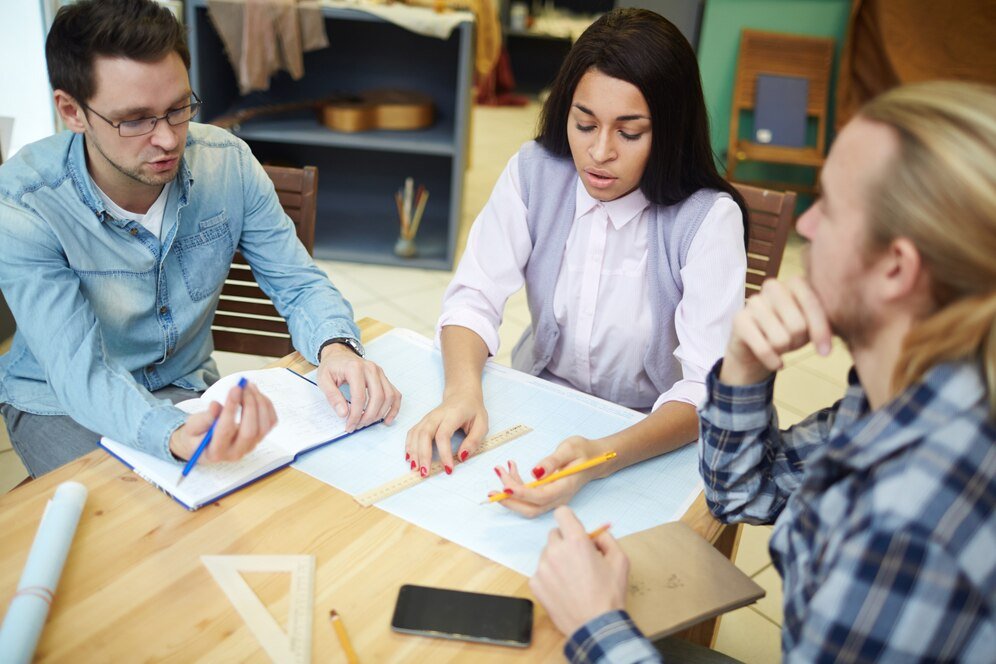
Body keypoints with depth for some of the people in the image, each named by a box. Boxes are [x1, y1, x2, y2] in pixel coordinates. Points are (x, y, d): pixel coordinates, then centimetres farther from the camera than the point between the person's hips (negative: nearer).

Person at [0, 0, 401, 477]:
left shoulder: (229, 163, -13)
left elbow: (298, 284, -8)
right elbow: (80, 375, -28)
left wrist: (336, 347, -32)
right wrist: (174, 438, -50)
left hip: (188, 386, 4)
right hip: (62, 404, -3)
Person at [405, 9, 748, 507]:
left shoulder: (708, 217, -19)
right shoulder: (534, 173, -7)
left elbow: (707, 388, -24)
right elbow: (474, 296, -10)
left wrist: (600, 458, -42)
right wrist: (463, 390, -31)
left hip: (655, 439, -2)